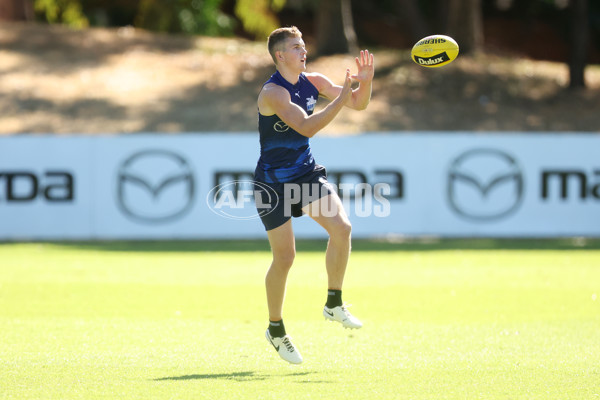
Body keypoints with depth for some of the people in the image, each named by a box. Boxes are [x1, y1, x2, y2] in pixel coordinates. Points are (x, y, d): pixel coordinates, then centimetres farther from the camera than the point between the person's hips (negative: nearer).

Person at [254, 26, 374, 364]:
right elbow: (307, 126, -33)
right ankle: (276, 330, 15)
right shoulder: (272, 92, -21)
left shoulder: (313, 82, 1)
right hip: (273, 181, -6)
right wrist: (342, 97, -35)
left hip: (307, 173, 6)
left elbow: (358, 104, 5)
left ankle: (334, 304, 0)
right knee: (285, 257, -5)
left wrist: (366, 81, -15)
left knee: (342, 227, -16)